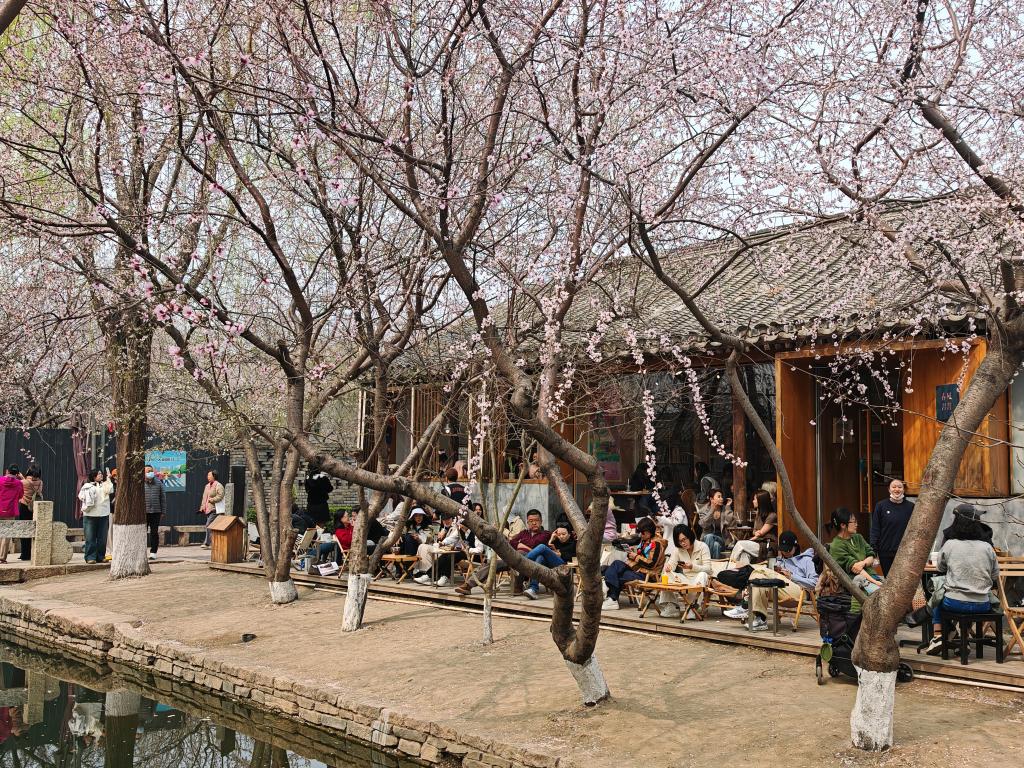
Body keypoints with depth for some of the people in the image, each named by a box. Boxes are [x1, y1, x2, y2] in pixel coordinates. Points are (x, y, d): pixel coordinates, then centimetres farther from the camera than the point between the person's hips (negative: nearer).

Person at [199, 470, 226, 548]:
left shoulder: (218, 486, -8)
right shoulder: (207, 486, 18)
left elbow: (220, 496, -18)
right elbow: (204, 497, 21)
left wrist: (211, 500, -17)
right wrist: (202, 507, 14)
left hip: (215, 510, -9)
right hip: (208, 509, 9)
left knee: (208, 526, -14)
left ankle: (206, 543, -11)